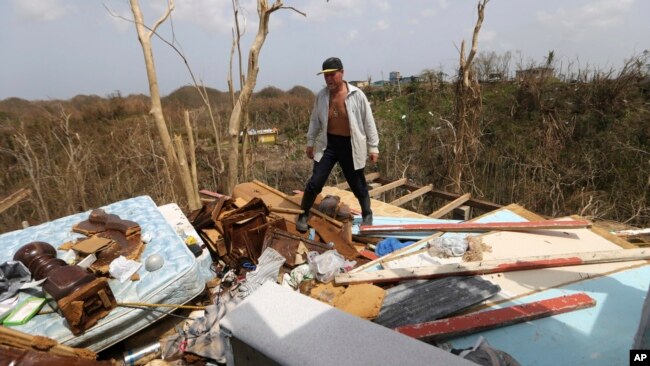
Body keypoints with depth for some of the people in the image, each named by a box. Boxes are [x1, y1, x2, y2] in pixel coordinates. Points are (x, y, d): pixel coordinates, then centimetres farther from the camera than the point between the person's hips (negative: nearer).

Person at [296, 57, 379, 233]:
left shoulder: (356, 95, -9)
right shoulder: (321, 95, 0)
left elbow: (368, 122, -4)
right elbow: (315, 120, 12)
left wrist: (373, 147, -3)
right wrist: (310, 142, 13)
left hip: (350, 145, -2)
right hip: (328, 143, 2)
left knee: (358, 185, 10)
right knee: (315, 182, -2)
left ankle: (367, 215, 35)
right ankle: (303, 215, 19)